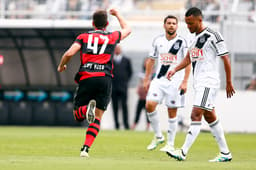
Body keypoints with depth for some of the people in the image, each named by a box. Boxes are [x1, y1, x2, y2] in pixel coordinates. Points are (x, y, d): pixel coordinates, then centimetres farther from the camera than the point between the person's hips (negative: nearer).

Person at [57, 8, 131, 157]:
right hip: (105, 78, 0)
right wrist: (118, 14, 53)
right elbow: (127, 29, 38)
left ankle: (87, 109, -26)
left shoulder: (84, 37, 13)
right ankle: (86, 149, -8)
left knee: (77, 115, 9)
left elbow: (69, 53, 0)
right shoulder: (113, 37, 17)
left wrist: (61, 66, 19)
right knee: (98, 117, 7)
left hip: (86, 77, 0)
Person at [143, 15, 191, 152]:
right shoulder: (158, 40, 8)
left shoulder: (182, 42, -4)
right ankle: (158, 136, 3)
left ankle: (170, 144, 11)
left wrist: (185, 82, -13)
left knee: (172, 113, 0)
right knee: (150, 105, -14)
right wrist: (146, 79, 14)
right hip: (159, 80, 3)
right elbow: (151, 60, 17)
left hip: (175, 82, -3)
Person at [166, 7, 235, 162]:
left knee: (196, 115, -14)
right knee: (210, 117, 11)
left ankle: (183, 152, -20)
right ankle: (225, 153, 18)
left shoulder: (213, 36, -11)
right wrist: (175, 70, 2)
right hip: (199, 83, 9)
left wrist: (229, 83, -5)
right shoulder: (196, 37, 15)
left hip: (208, 82, -9)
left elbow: (226, 59, -8)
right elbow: (188, 58, 20)